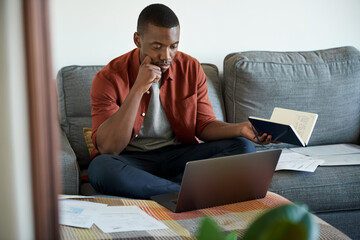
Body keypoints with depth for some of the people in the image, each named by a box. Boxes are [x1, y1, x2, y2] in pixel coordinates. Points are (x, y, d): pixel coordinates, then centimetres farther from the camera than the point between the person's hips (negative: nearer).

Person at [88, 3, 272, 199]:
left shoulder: (191, 68, -1)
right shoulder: (110, 77, -12)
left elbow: (204, 125, 4)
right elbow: (108, 148, -21)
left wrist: (240, 129, -18)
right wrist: (138, 89, -28)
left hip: (179, 153, 4)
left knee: (243, 147, -16)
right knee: (101, 168, -37)